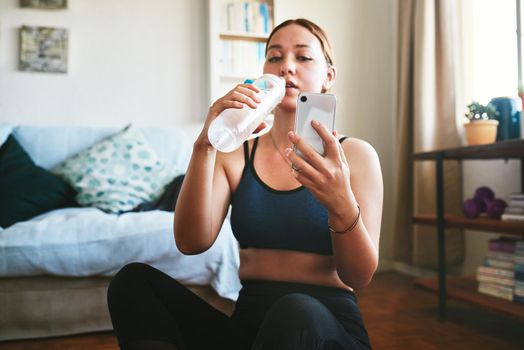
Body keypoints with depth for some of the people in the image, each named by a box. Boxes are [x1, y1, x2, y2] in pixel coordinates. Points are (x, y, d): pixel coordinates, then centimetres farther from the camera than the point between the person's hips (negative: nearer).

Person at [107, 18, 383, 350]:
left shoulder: (356, 154, -1)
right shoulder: (235, 151, 6)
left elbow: (359, 276, -9)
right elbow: (192, 243, -9)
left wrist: (341, 205, -29)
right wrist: (205, 144, -20)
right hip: (247, 322, 2)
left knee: (295, 311, -37)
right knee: (135, 281, -18)